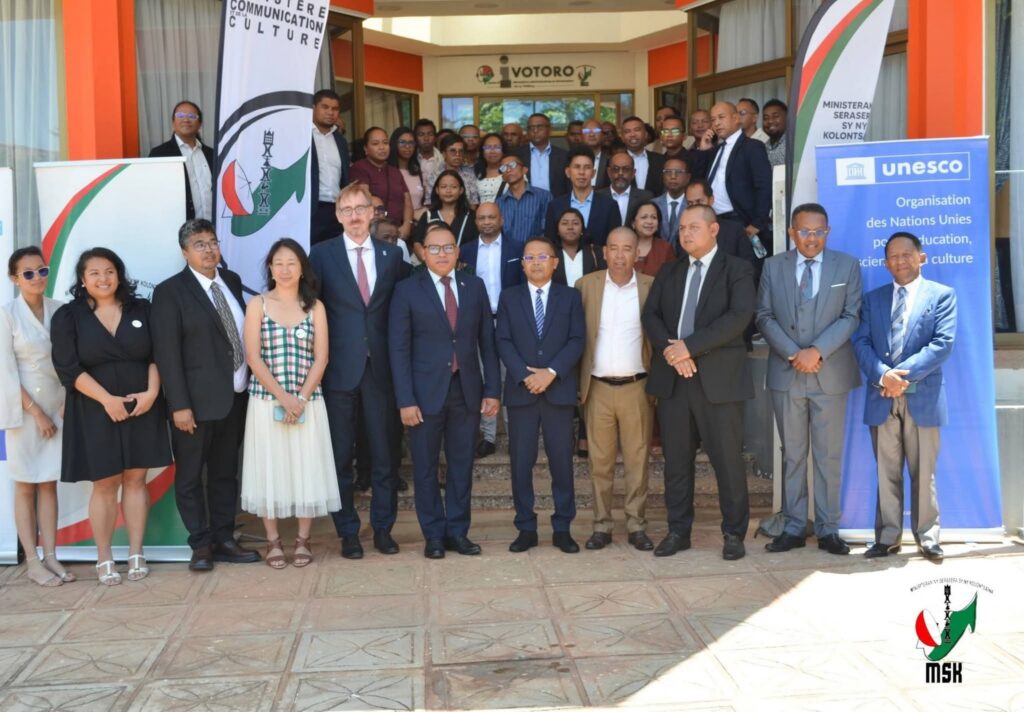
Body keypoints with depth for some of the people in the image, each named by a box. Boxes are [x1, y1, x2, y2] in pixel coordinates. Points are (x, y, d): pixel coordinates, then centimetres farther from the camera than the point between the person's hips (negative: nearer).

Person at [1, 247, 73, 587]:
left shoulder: (59, 310, 2)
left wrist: (68, 402, -3)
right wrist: (35, 411, -11)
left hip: (56, 406, 3)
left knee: (49, 483, 7)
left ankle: (50, 557, 13)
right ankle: (32, 562, 10)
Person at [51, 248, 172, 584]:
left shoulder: (141, 310, 5)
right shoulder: (67, 316, -1)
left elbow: (157, 355, 4)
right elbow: (68, 367, -9)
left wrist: (151, 392, -12)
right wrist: (108, 399, -16)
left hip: (142, 408, 2)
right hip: (96, 412, -2)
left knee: (136, 480, 6)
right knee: (105, 484, 3)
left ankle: (136, 554, 13)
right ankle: (104, 559, 13)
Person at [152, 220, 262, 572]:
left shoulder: (232, 281, 10)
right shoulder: (170, 292, -7)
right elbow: (166, 353, -11)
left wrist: (251, 385, 8)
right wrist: (179, 405, -16)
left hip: (235, 398, 5)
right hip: (196, 401, -5)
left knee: (225, 473, 14)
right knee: (190, 476, 5)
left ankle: (223, 539, 24)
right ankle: (201, 544, 17)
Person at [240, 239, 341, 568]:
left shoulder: (315, 307, 7)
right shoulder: (257, 304, 3)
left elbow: (320, 358, 1)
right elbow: (253, 357, -5)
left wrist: (301, 398, -11)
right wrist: (282, 397, -13)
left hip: (308, 402, 1)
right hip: (266, 401, -1)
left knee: (306, 467, 3)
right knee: (269, 468, 2)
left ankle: (303, 540, 14)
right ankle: (273, 541, 13)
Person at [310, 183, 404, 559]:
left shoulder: (391, 255, 8)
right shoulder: (322, 254, 2)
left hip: (380, 368, 2)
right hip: (339, 369, -1)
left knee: (384, 453, 7)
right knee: (341, 456, 5)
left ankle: (383, 528, 19)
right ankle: (348, 532, 16)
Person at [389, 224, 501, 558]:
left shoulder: (475, 286, 6)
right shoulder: (407, 291, -2)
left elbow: (487, 340, 6)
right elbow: (399, 349, -5)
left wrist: (492, 389, 1)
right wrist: (405, 400, -11)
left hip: (467, 390, 2)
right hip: (426, 392, -2)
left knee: (462, 464, 8)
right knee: (426, 467, 7)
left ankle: (457, 531, 20)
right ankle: (433, 534, 19)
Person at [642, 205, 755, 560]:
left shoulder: (737, 270, 2)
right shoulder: (668, 272, 17)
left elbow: (739, 316, -13)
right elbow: (650, 315, 8)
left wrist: (690, 346, -17)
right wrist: (670, 349, -11)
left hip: (719, 378, -4)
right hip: (673, 377, 4)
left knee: (728, 459, 0)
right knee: (676, 459, 8)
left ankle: (734, 533, 13)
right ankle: (678, 531, 19)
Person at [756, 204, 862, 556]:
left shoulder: (847, 265, 4)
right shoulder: (773, 266, 7)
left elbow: (851, 316, -2)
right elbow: (764, 317, 2)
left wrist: (817, 351, -14)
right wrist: (793, 354, -11)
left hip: (830, 375, -1)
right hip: (786, 375, 1)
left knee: (829, 456, 4)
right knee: (792, 454, 8)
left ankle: (828, 529, 13)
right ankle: (794, 527, 15)